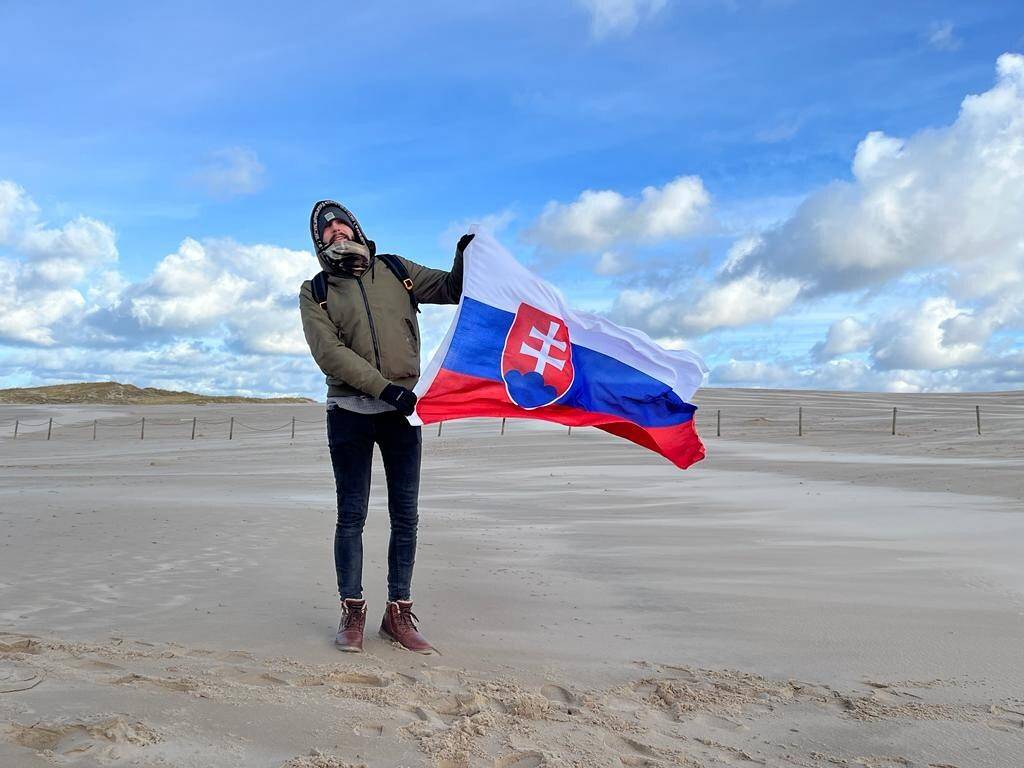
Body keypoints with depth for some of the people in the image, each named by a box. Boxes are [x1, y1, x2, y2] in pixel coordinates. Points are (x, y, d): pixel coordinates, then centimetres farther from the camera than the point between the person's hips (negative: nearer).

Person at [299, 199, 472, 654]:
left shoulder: (396, 271, 9)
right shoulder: (315, 292, 3)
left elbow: (451, 289, 12)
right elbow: (329, 353, -10)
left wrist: (464, 261, -9)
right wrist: (385, 387, -21)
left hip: (402, 410, 2)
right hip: (350, 412, -1)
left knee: (406, 517, 4)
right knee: (351, 516, 5)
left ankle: (398, 613, 16)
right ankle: (353, 612, 18)